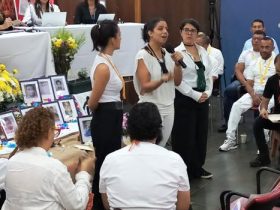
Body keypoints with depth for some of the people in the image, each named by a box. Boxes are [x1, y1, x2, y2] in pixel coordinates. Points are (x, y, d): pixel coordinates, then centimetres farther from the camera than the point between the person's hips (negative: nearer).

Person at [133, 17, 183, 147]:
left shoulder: (167, 54, 8)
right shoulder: (143, 55, -12)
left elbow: (177, 82, 9)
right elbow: (145, 87, -17)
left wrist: (177, 63, -7)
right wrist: (162, 80, -35)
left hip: (168, 107, 6)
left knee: (161, 147, 13)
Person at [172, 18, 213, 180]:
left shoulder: (203, 51, 10)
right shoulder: (177, 52, -9)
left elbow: (209, 74, 12)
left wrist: (208, 92, -3)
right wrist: (195, 95, -16)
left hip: (203, 98, 7)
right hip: (185, 98, -6)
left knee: (201, 134, 12)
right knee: (185, 136, -1)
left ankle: (198, 168, 25)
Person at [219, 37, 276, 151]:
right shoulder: (255, 63, 14)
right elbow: (248, 84, 10)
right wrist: (254, 96, -10)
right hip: (254, 93, 4)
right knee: (237, 105, -20)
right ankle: (231, 139, -19)